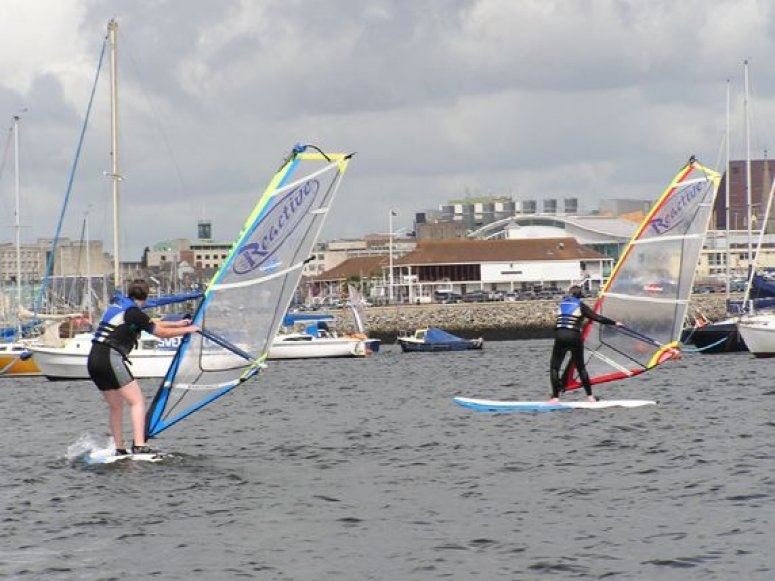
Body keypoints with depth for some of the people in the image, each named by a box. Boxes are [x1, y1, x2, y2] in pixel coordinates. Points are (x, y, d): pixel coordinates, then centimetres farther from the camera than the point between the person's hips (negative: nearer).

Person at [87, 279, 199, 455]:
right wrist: (188, 330, 16)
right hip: (110, 358, -8)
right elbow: (161, 333, 2)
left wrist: (177, 323, 36)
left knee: (116, 406, 17)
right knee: (137, 401, -7)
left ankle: (119, 449, 16)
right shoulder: (133, 312, -5)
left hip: (94, 359, 8)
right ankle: (139, 446, -20)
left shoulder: (118, 304, 20)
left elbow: (151, 323, 30)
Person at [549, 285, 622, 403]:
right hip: (574, 337, -1)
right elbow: (598, 318, 6)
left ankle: (555, 397, -7)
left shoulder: (562, 303, 18)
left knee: (554, 367, 6)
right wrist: (614, 323, 14)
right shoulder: (580, 306, 9)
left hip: (560, 337, 1)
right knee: (580, 368, 13)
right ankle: (590, 396, 12)